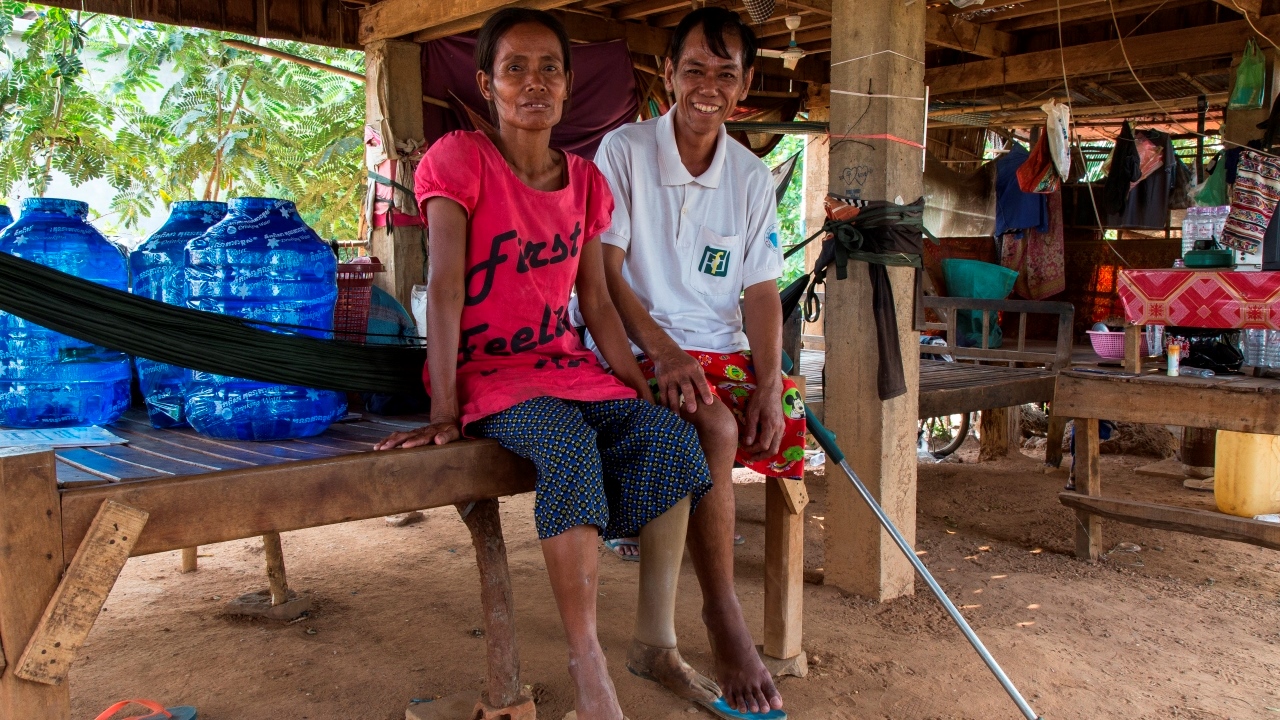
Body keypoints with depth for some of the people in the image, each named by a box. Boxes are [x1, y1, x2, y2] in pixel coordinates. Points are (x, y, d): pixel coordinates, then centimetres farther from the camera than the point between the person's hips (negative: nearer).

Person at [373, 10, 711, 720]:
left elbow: (597, 302, 10)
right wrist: (443, 409, -22)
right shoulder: (459, 159, -6)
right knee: (569, 448, -35)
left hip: (566, 365, 5)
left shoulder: (584, 181, 10)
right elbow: (445, 287, -15)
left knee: (669, 434, -22)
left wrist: (642, 387, 1)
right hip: (484, 370, -5)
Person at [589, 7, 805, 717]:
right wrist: (663, 351, -23)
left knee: (794, 419, -19)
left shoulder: (752, 176, 11)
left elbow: (762, 290, 6)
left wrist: (769, 381, -11)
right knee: (714, 428, -32)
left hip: (724, 349, 5)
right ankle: (726, 626, -20)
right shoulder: (624, 150, -2)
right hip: (640, 350, -5)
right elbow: (604, 270, -9)